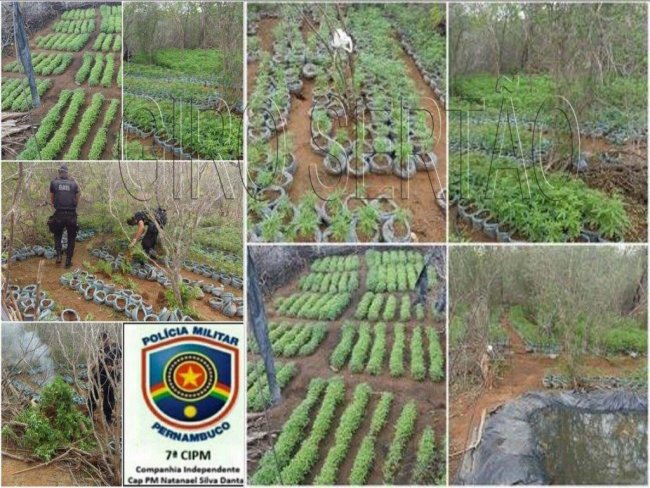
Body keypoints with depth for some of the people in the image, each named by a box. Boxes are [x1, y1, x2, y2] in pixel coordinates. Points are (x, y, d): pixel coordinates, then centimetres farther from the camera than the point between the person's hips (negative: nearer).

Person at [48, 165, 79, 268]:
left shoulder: (54, 183, 5)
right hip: (72, 215, 0)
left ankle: (59, 255, 4)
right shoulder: (74, 184, 6)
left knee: (57, 236, 23)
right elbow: (77, 201, 11)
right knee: (71, 238, 16)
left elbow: (51, 200, 12)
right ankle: (68, 260, 12)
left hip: (59, 215, 0)